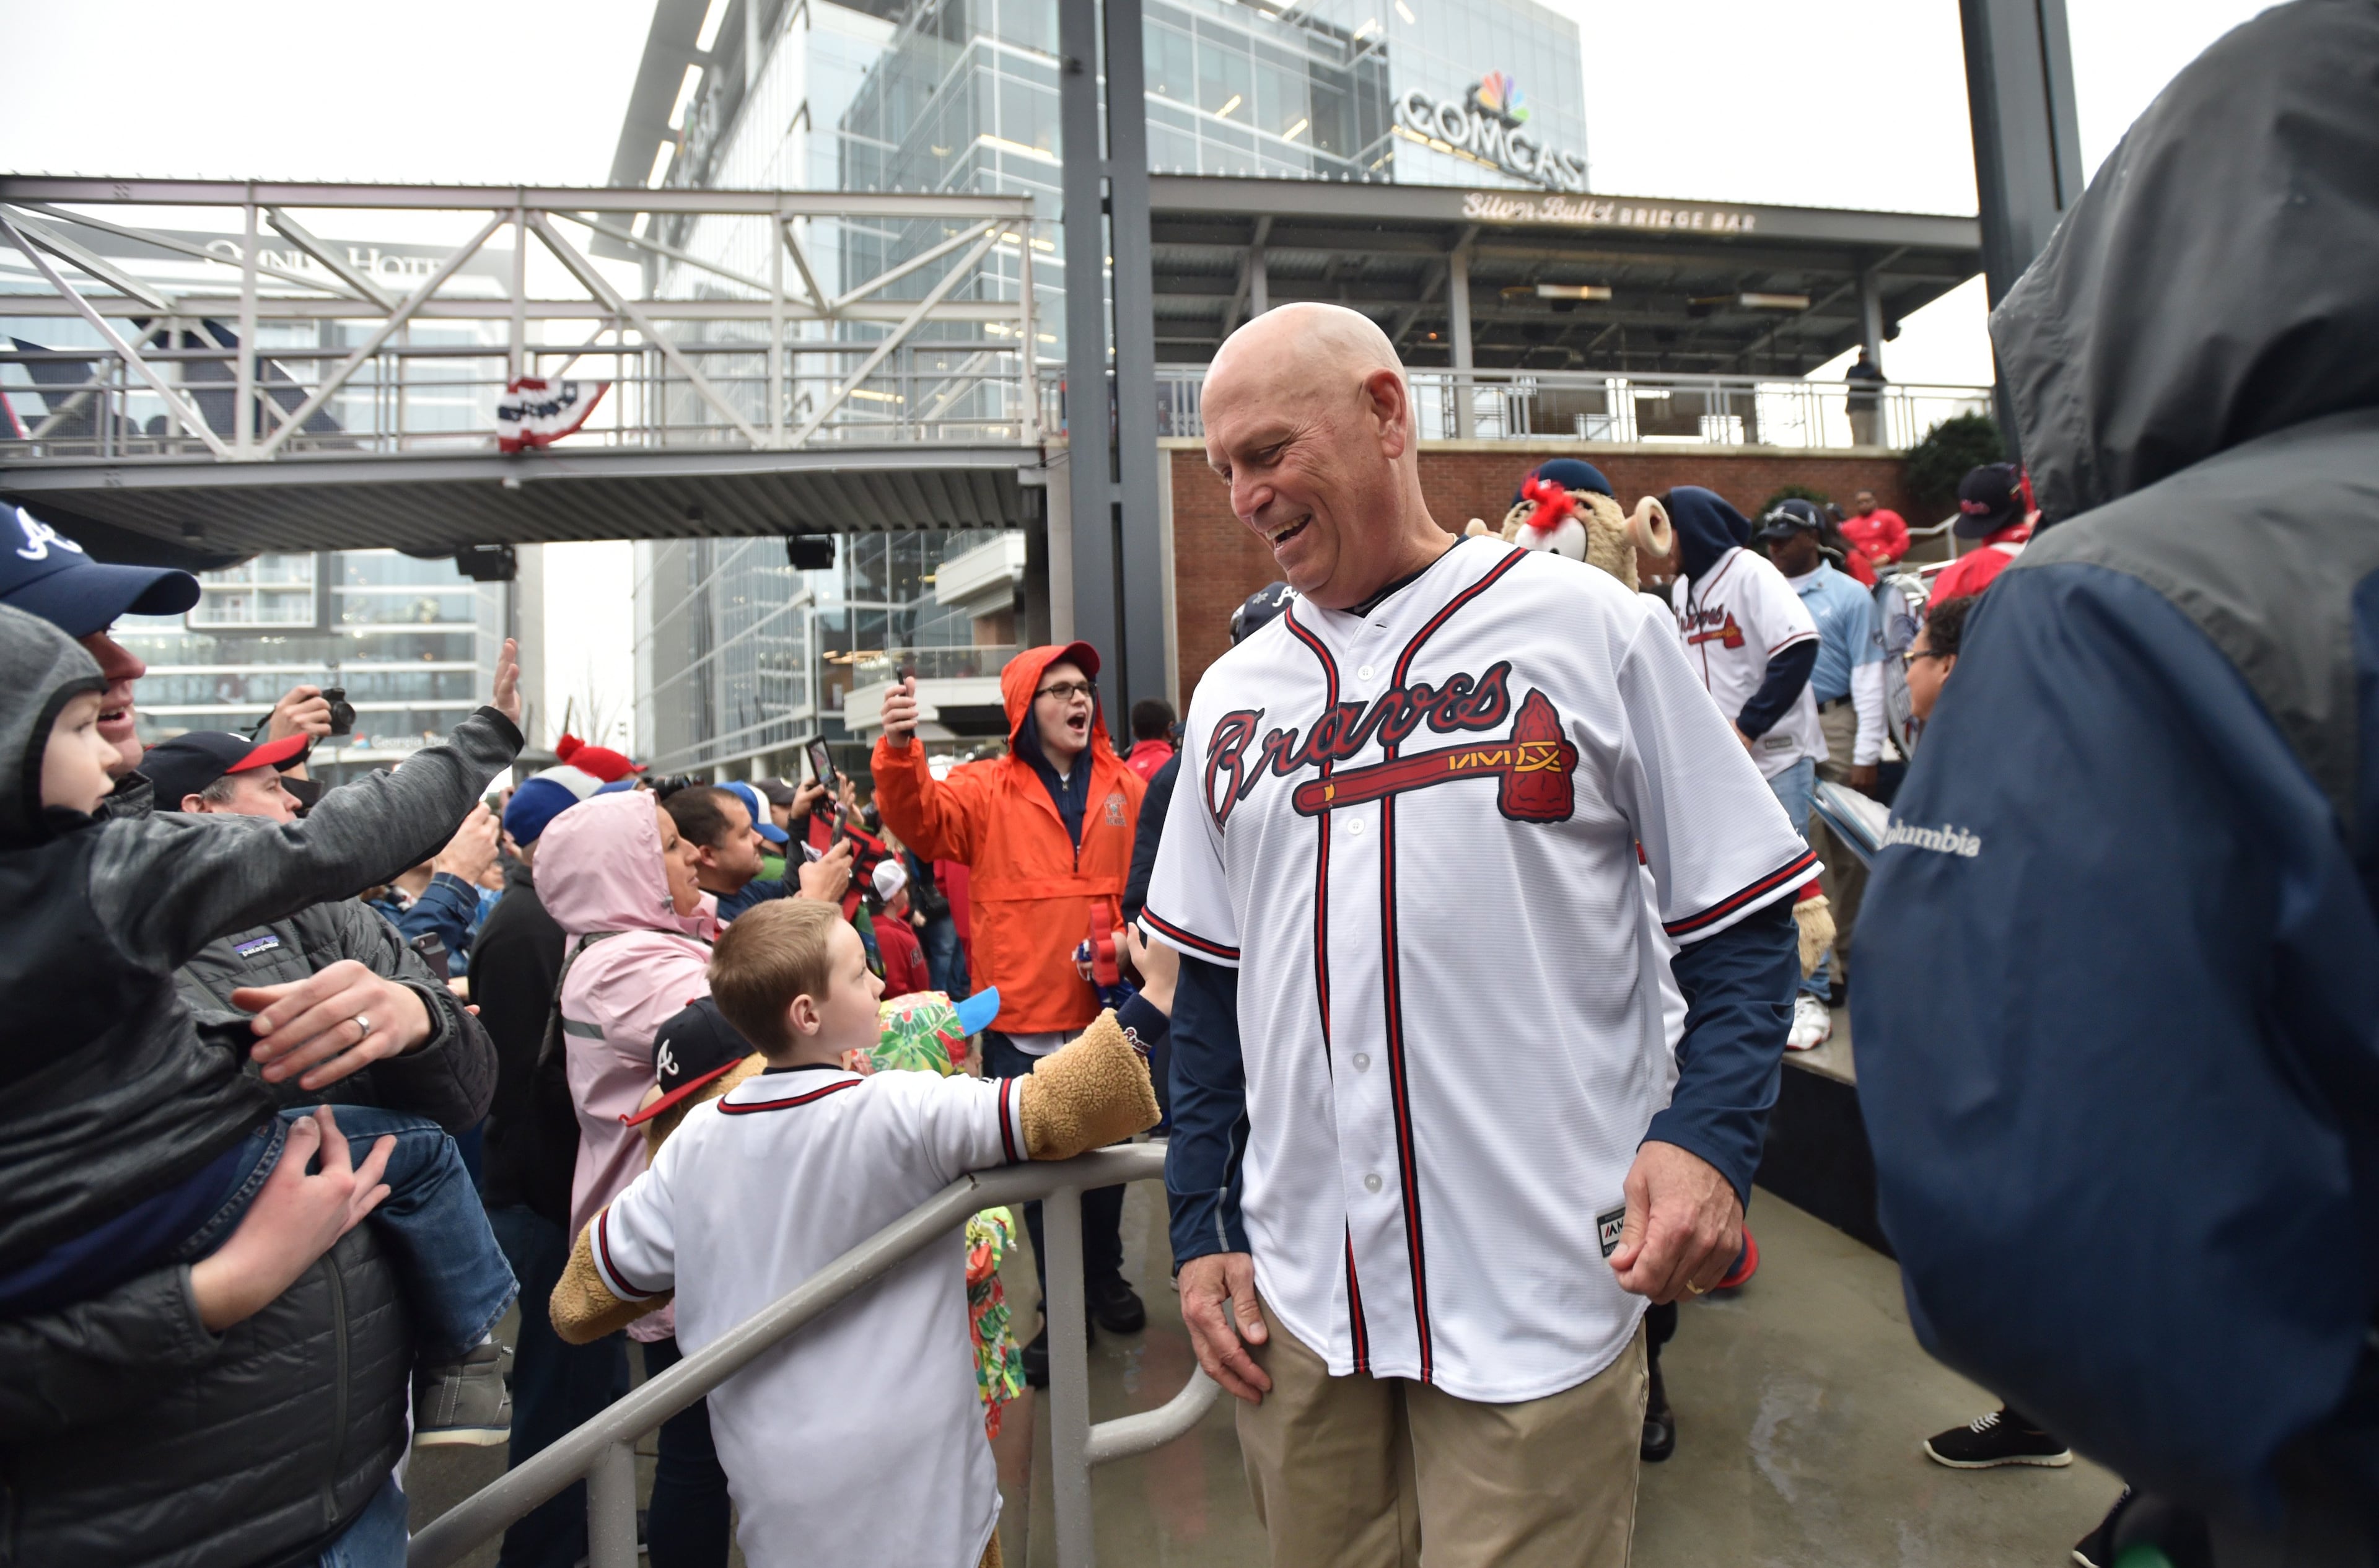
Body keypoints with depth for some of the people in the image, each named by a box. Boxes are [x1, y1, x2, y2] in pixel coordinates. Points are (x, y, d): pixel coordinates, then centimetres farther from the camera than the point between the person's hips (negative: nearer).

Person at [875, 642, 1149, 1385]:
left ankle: (1105, 1278, 44)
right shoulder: (986, 789, -4)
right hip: (1023, 1018, -2)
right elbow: (920, 817, -20)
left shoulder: (1126, 788, 2)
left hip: (1106, 1012, 2)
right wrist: (899, 749, -38)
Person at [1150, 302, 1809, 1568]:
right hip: (1294, 1292, 4)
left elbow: (1742, 919, -1)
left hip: (1543, 1294, -3)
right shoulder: (1233, 695, 7)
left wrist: (1709, 1135, -15)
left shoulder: (1586, 624, -4)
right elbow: (1210, 988, 11)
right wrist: (1200, 1227, 8)